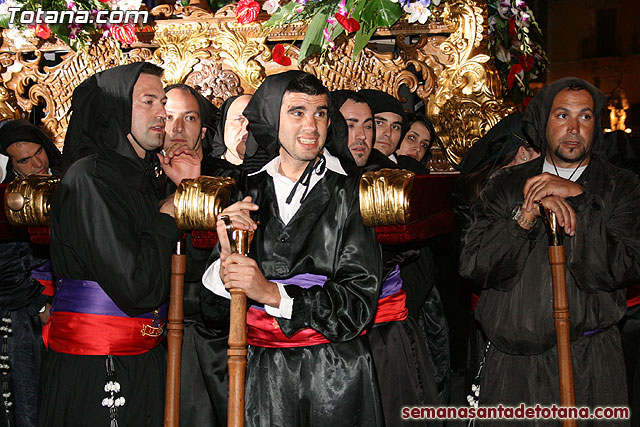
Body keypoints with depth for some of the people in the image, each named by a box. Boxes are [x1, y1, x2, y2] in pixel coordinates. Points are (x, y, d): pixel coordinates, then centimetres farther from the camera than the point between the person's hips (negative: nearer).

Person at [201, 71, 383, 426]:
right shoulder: (249, 193, 4)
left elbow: (360, 299, -12)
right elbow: (214, 308, 4)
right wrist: (227, 258, -16)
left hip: (337, 373, -2)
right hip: (264, 374, 2)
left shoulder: (350, 193, -5)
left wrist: (272, 293, -20)